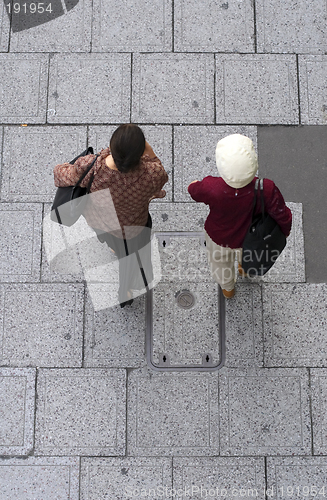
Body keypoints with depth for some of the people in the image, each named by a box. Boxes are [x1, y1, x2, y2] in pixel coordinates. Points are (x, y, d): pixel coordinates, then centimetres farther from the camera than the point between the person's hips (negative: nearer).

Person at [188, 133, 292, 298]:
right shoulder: (266, 190, -41)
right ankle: (245, 269, 76)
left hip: (219, 236, 0)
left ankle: (228, 289, 68)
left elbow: (194, 191, -16)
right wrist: (285, 231, 2)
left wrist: (193, 185, 10)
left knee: (221, 261, 36)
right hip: (250, 237, 1)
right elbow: (283, 216, -23)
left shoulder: (210, 188, -42)